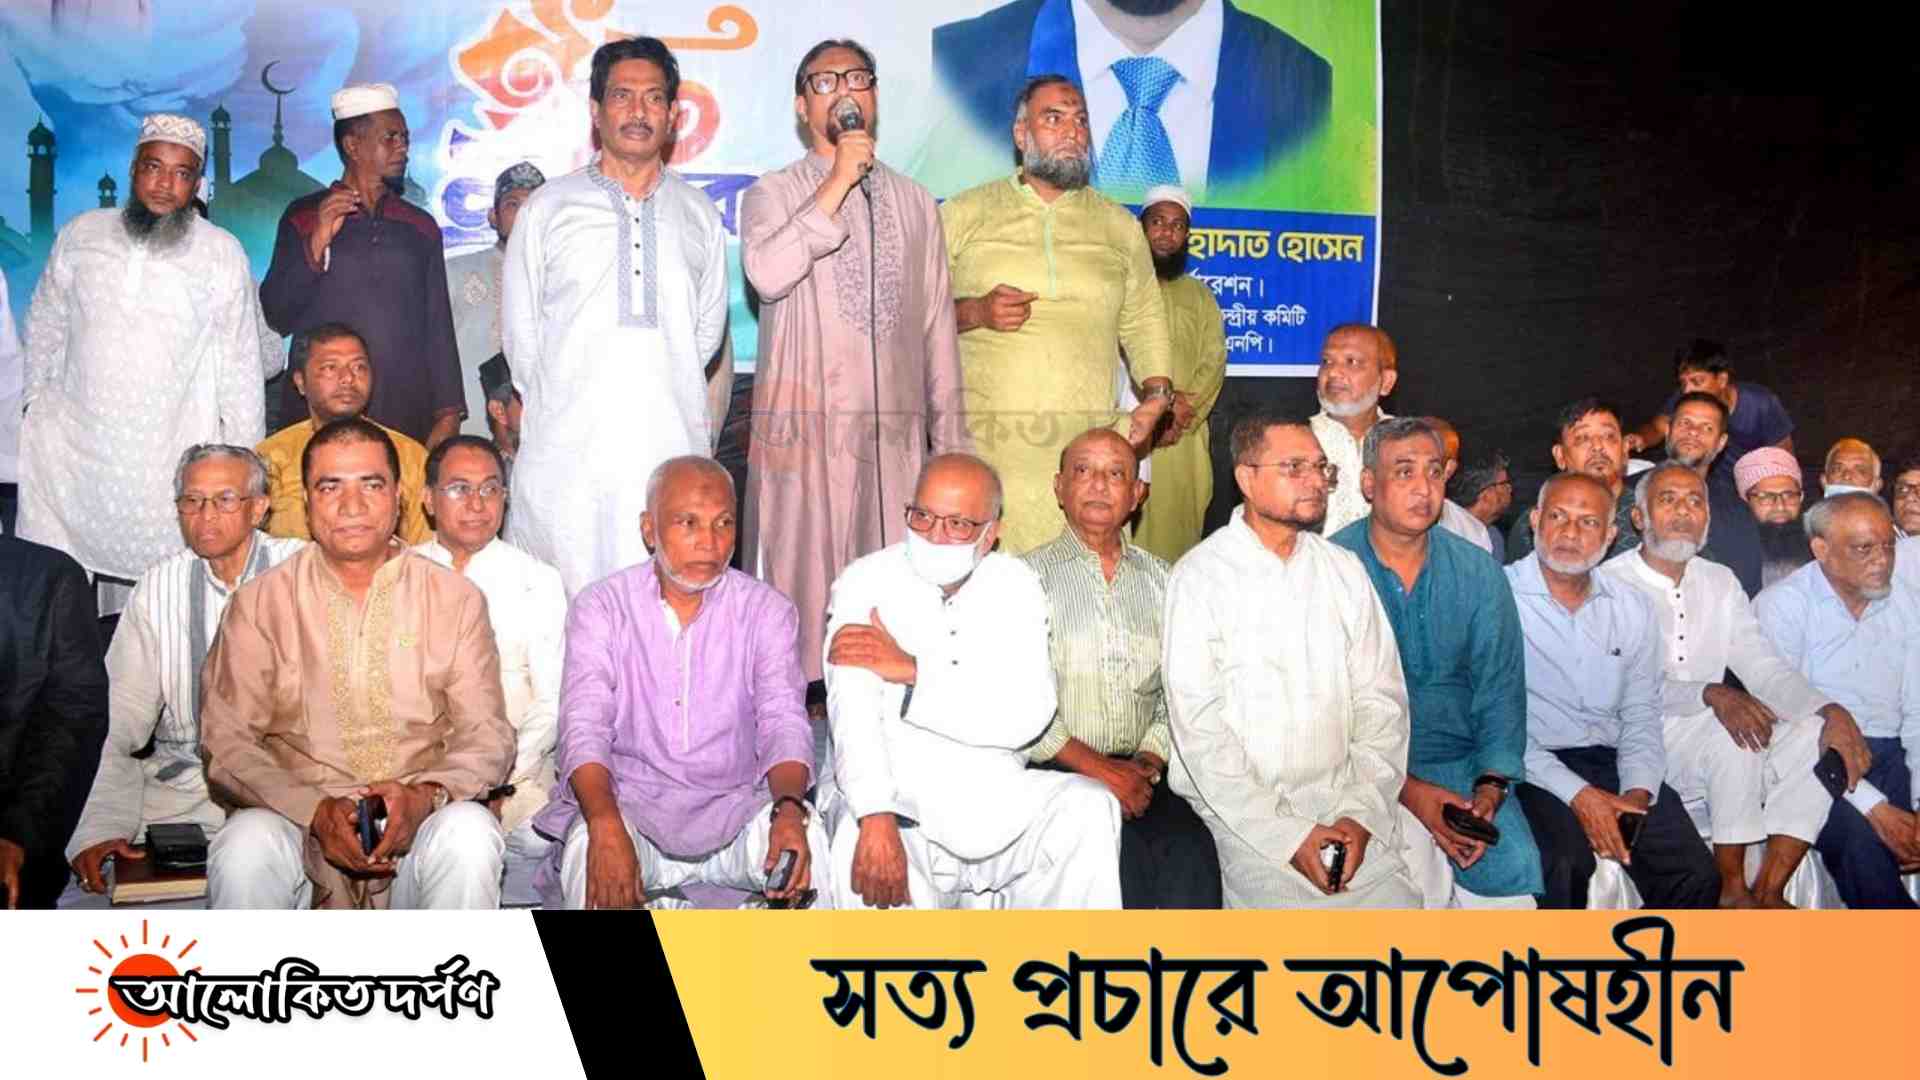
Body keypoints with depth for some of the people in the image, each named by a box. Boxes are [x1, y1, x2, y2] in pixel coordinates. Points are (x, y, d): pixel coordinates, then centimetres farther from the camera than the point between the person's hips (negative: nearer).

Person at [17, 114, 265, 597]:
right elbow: (44, 326, 18)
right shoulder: (81, 235, 7)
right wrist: (34, 403, 16)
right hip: (71, 445, 2)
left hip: (172, 456, -2)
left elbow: (239, 360, 4)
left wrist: (245, 458, 4)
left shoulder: (222, 253, 1)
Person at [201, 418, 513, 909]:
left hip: (420, 825, 1)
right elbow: (225, 742, 2)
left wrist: (426, 795, -17)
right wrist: (315, 811, -16)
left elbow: (487, 736, 6)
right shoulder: (258, 604, 8)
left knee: (469, 835, -33)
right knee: (246, 846, -33)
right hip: (296, 823, 0)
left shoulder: (455, 598, 10)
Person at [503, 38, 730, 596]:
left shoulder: (699, 214, 14)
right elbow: (520, 331, 11)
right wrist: (558, 406, 11)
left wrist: (660, 395, 13)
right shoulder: (548, 208, 9)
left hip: (672, 451, 2)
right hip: (566, 454, -1)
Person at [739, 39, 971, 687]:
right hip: (806, 430, -3)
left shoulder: (915, 203, 16)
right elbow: (767, 274, -16)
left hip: (896, 431, 3)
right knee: (802, 579, -3)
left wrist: (951, 439, 12)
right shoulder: (773, 195, 6)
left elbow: (938, 324, 15)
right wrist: (839, 181, -14)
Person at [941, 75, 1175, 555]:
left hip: (1087, 446, 2)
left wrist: (1156, 394, 2)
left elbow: (1143, 321, 17)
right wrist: (974, 312, -10)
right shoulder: (963, 214, 10)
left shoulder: (1120, 226, 18)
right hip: (983, 444, -2)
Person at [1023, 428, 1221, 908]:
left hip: (1138, 774, 3)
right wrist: (1097, 767, -11)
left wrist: (1147, 763, -5)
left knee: (1192, 851, -26)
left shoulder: (1159, 578, 18)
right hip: (1056, 774, -3)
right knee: (1124, 854, -30)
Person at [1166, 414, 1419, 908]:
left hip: (1345, 808, 4)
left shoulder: (1344, 570, 11)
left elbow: (1381, 700, 7)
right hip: (1241, 810, -4)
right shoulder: (1199, 578, -4)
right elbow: (1199, 728, -10)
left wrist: (1361, 812, -7)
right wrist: (1288, 834, -14)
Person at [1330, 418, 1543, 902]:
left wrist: (1490, 789, -13)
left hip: (1461, 763, 3)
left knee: (1517, 869, -21)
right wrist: (1406, 789, -18)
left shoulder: (1480, 576, 6)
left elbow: (1501, 693, 5)